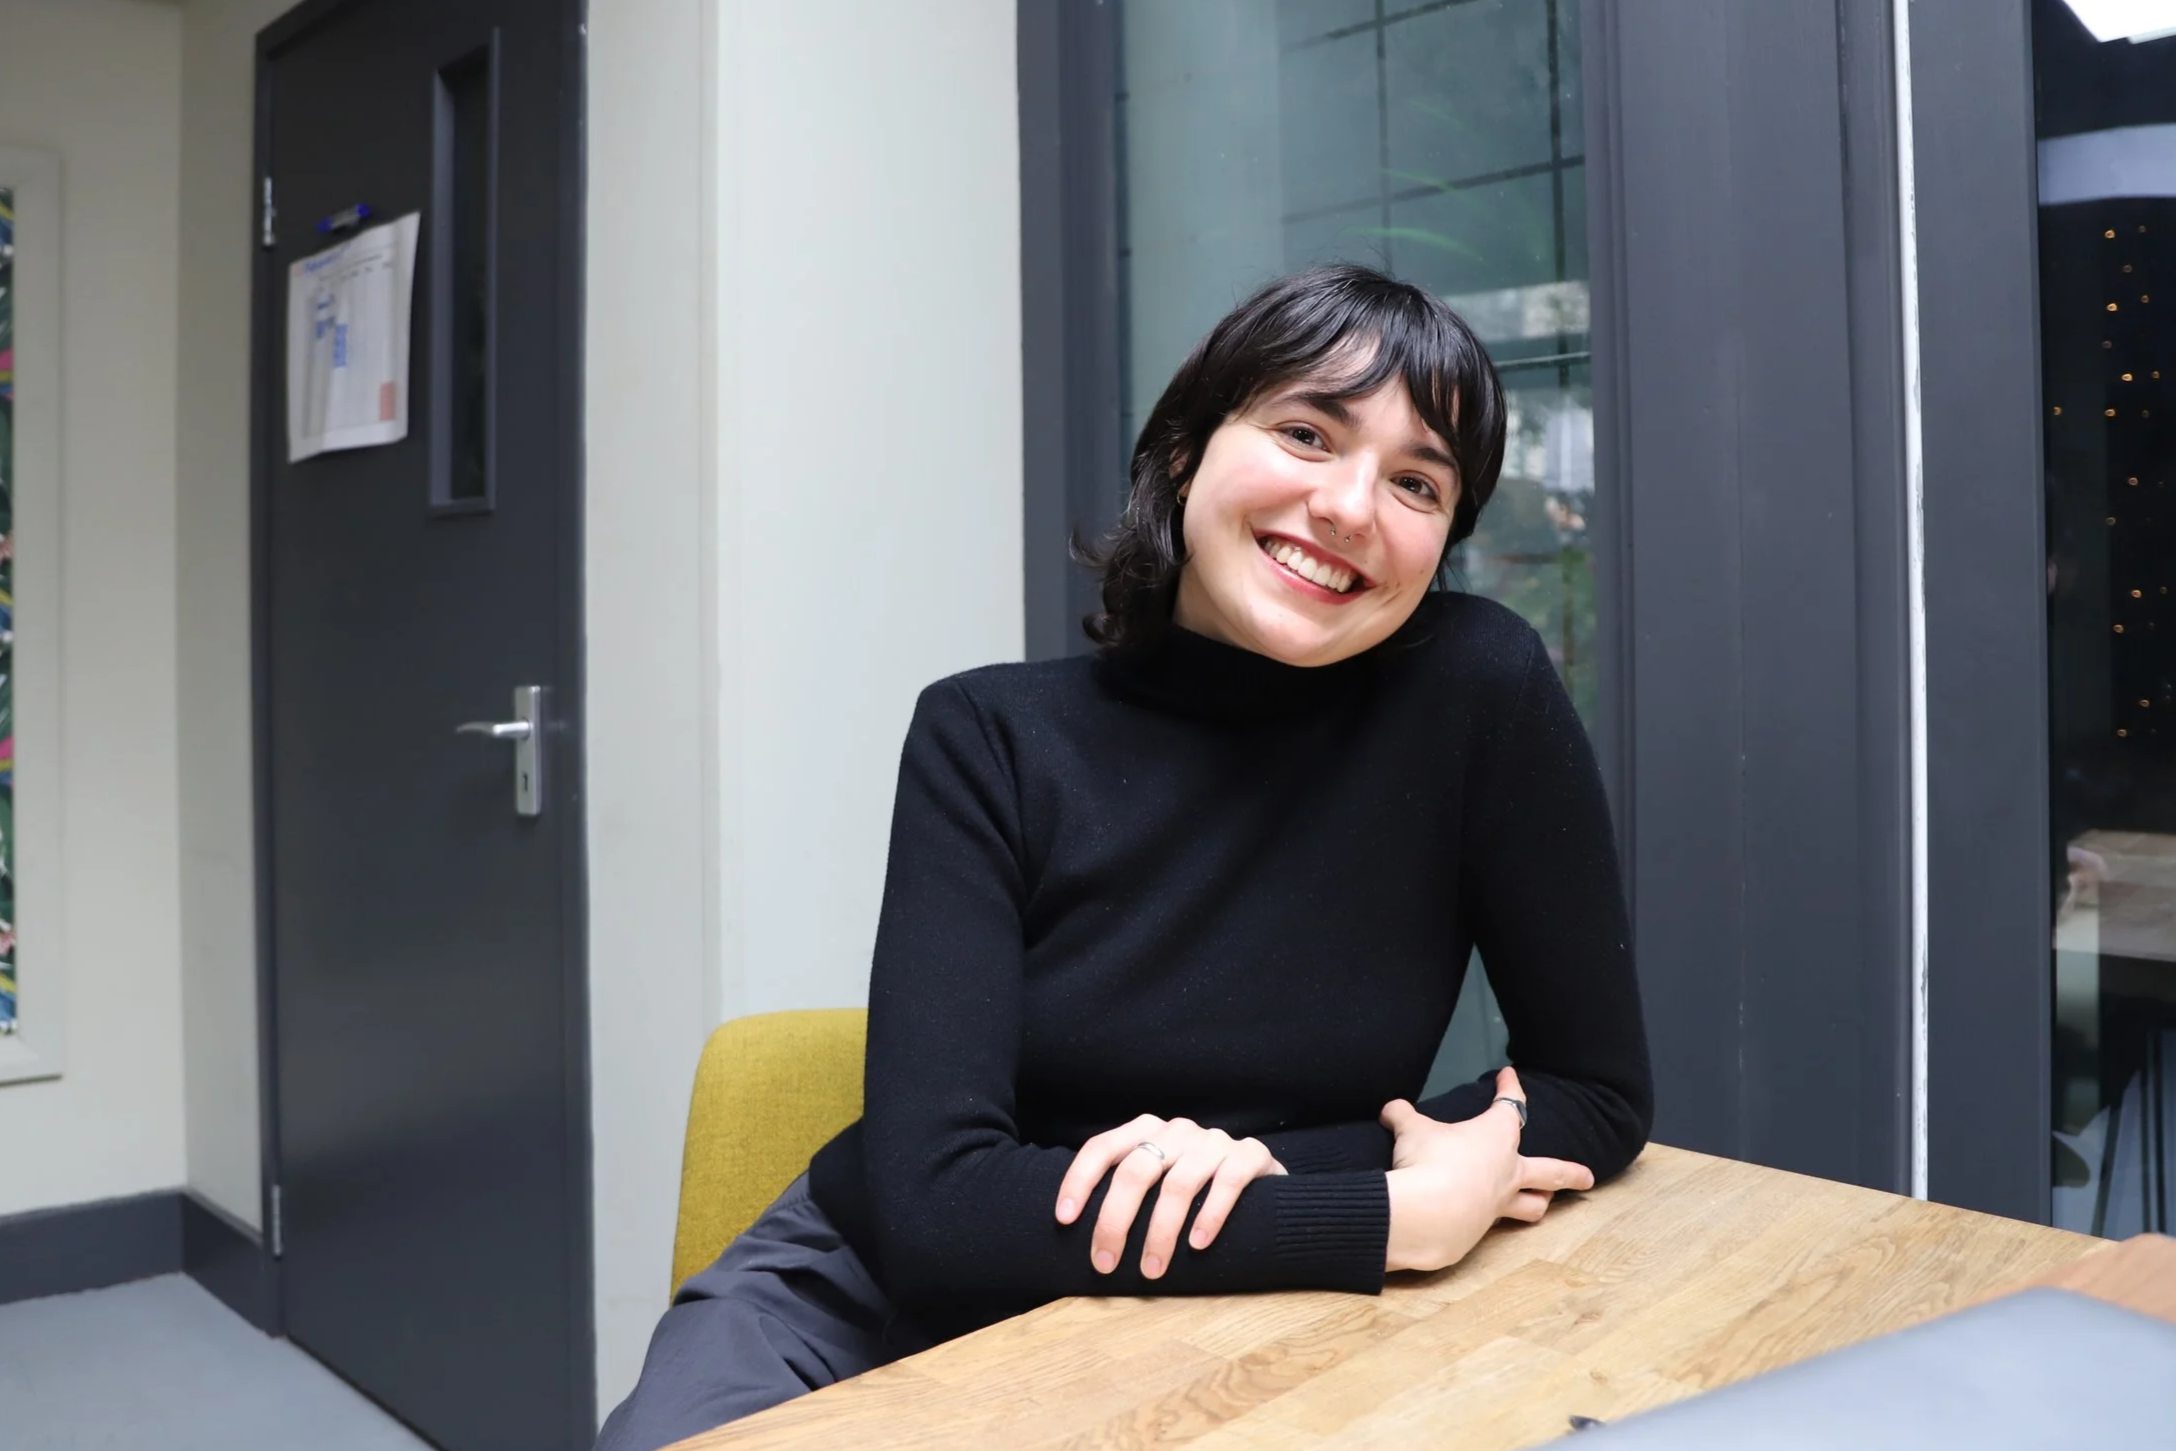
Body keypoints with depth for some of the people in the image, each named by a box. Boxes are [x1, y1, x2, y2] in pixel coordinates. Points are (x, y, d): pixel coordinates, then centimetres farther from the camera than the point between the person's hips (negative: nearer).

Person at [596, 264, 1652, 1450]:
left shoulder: (1478, 693, -11)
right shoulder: (989, 738, -11)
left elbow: (1601, 1091, -3)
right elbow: (938, 1208, -19)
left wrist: (1259, 1166, -18)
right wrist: (1402, 1215, -21)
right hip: (866, 1285, -1)